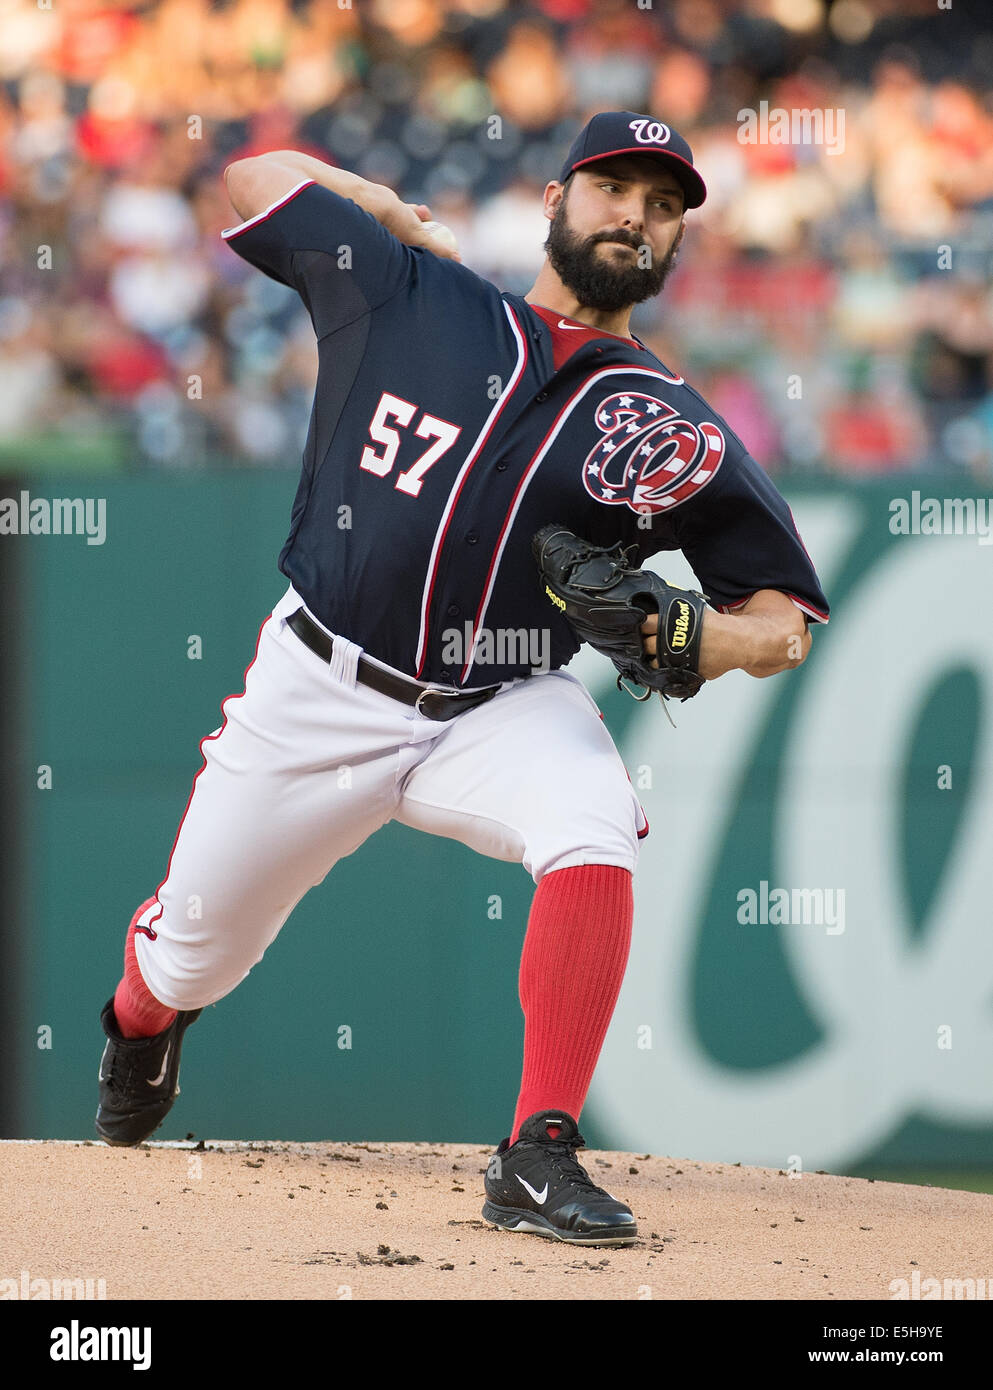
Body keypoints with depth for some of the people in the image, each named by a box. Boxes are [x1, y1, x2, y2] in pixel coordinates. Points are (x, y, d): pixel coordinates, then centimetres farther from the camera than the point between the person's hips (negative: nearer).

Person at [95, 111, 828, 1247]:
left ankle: (539, 1157, -30)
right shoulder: (408, 293, 1)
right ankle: (141, 1022, 49)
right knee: (194, 951, 9)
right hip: (319, 688, 1)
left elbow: (784, 626, 0)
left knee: (594, 837, -33)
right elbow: (256, 176, 12)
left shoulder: (678, 434, -1)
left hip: (503, 710, -1)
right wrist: (404, 222, 11)